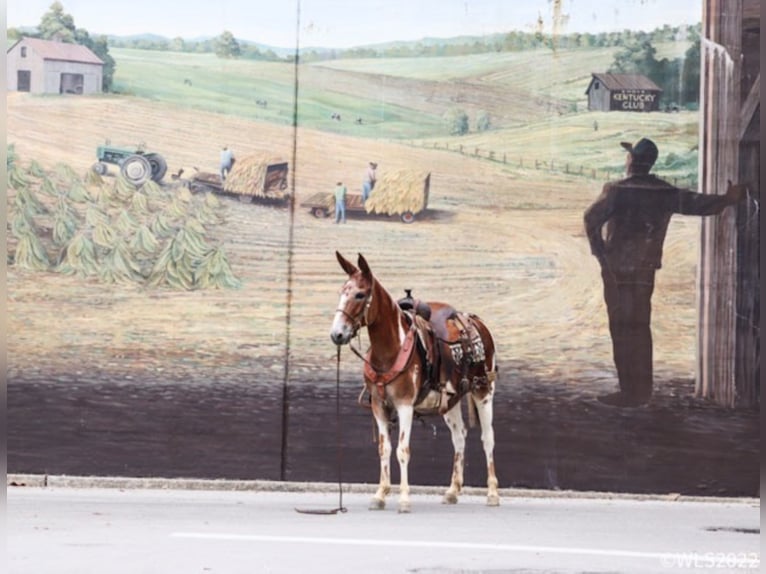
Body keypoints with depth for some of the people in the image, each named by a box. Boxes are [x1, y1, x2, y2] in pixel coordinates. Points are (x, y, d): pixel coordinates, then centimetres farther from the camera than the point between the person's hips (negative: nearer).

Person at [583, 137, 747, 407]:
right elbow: (696, 203, 5)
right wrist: (727, 199, 19)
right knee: (640, 327, 14)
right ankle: (642, 389, 17)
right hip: (646, 268, 5)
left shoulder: (617, 191, -13)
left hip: (617, 268, -5)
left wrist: (598, 249, -4)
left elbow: (592, 218, -17)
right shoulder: (665, 192, 2)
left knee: (622, 327, -2)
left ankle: (630, 391, -4)